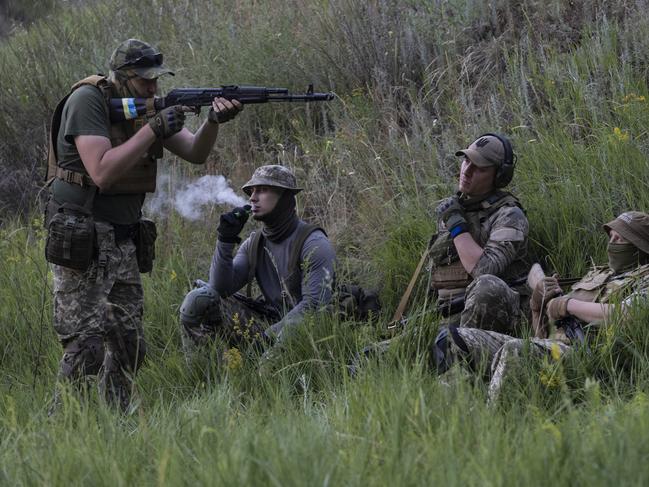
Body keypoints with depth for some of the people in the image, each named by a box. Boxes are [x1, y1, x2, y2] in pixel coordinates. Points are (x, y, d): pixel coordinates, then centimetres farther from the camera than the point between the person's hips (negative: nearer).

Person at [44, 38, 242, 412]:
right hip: (82, 238, -8)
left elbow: (196, 153, 5)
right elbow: (102, 173, -24)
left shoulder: (147, 106, 8)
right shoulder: (88, 101, -14)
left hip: (124, 240, 8)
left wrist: (215, 121, -15)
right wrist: (153, 129, -22)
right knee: (86, 345, -13)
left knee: (129, 345, 7)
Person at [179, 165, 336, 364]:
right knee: (197, 300, -7)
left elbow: (315, 305, -18)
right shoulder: (254, 243, 10)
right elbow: (221, 289, 1)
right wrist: (225, 239, -9)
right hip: (267, 321, 7)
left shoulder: (313, 243, -11)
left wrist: (268, 337, -24)